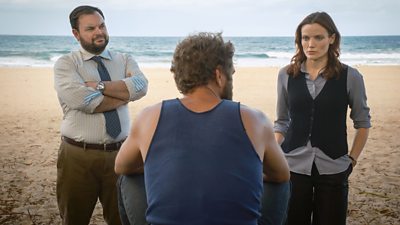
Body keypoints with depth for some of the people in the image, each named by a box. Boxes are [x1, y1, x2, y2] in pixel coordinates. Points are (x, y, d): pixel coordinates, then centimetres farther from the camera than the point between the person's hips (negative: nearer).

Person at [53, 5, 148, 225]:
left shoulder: (124, 60, 8)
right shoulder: (65, 64, -2)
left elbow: (141, 86, -12)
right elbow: (84, 101, -19)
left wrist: (99, 85, -16)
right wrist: (125, 91, -10)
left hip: (119, 153, 3)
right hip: (78, 156, -2)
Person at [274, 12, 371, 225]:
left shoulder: (350, 76, -4)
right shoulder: (286, 75, 1)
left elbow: (363, 122, 7)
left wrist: (352, 159, 3)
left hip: (333, 170, -1)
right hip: (293, 167, 1)